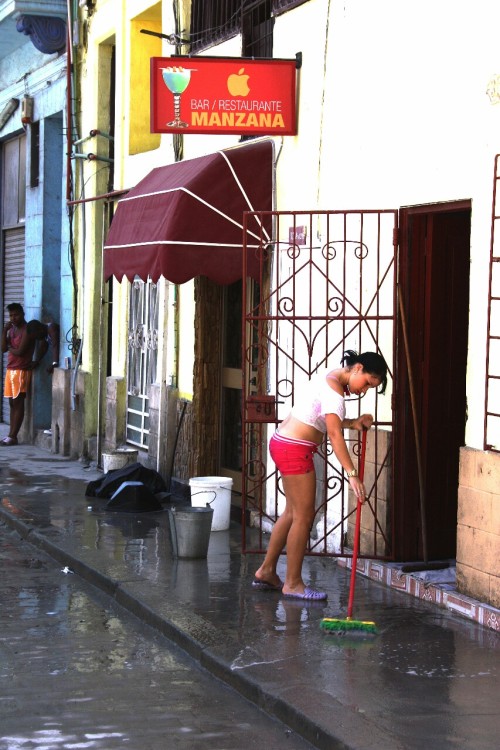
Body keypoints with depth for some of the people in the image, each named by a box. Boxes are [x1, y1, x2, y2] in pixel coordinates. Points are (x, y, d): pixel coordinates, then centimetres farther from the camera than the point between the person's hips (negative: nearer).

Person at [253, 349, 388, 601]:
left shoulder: (329, 378, 12)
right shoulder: (334, 389, -19)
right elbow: (334, 435, -27)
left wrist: (354, 423, 3)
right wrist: (352, 474, -31)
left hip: (283, 442, 10)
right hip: (294, 449, -10)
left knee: (292, 512, 17)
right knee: (303, 516, -2)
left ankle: (266, 571, 25)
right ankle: (293, 583, 5)